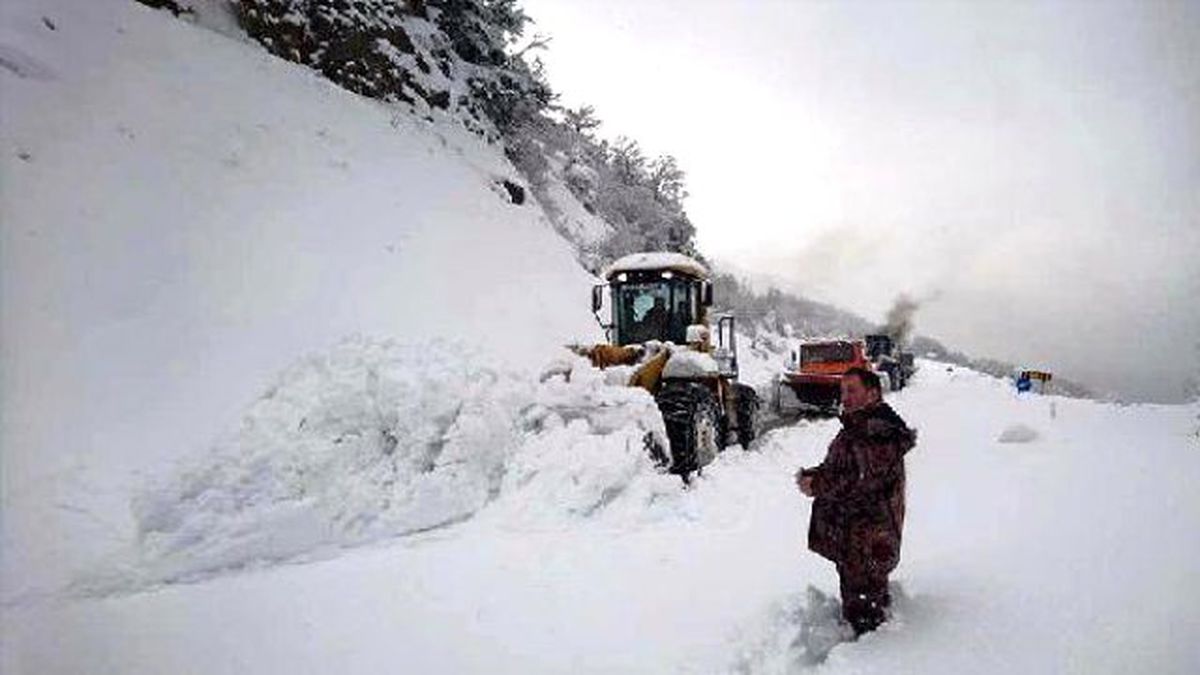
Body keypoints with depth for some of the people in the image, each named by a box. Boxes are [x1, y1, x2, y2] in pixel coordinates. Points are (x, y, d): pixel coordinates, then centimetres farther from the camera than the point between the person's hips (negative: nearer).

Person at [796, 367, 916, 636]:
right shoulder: (856, 427, 12)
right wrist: (812, 475, -2)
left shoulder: (880, 433, -21)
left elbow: (862, 483, -27)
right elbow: (836, 468, 18)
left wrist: (817, 486, -19)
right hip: (848, 537, 10)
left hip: (867, 541, -10)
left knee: (863, 609, 1)